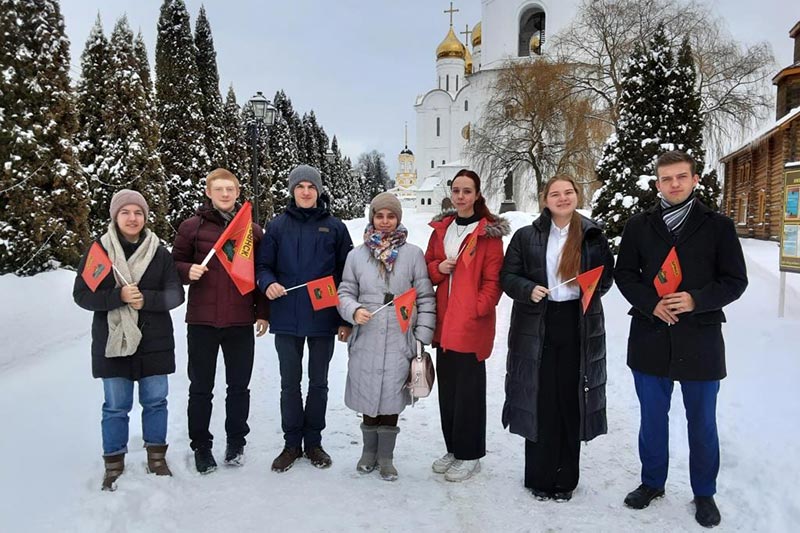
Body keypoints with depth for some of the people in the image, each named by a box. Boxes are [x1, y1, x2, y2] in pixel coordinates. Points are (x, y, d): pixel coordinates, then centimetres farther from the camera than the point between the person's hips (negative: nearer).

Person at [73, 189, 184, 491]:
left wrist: (146, 298, -18)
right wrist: (119, 296, -20)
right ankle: (114, 464, 23)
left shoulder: (159, 252, 2)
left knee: (155, 401, 10)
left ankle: (156, 457, 26)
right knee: (115, 406, 6)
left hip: (154, 341, 1)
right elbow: (81, 294, -4)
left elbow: (175, 294, -1)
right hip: (112, 342, -1)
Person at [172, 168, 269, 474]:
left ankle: (236, 442, 28)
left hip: (241, 322, 1)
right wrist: (188, 271, -16)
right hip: (201, 321, -1)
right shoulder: (192, 227, 1)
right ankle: (201, 446, 24)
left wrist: (263, 312, 5)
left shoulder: (252, 230, 7)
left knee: (239, 386, 11)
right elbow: (175, 263, 7)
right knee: (201, 388, 9)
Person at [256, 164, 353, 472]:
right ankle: (292, 443, 25)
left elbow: (345, 274, 2)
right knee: (290, 383, 10)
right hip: (287, 319, 1)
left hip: (323, 319, 0)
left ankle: (313, 441, 27)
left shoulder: (334, 227, 1)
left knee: (318, 383, 12)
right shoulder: (278, 226, 2)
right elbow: (263, 265, 5)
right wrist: (268, 283, -18)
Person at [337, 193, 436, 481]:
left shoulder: (413, 254, 1)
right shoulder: (356, 255, 5)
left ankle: (386, 456, 25)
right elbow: (345, 293, 9)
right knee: (368, 397, 10)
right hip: (366, 341, 1)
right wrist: (354, 310, -12)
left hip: (399, 341, -1)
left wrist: (422, 337, -2)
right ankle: (369, 450, 32)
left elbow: (425, 298, 3)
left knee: (391, 399, 5)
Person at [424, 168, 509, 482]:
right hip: (444, 321, 6)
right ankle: (453, 448, 28)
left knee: (469, 388, 1)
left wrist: (478, 309, -17)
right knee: (447, 386, 13)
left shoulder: (489, 232, -5)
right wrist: (439, 268, -4)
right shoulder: (441, 228, 12)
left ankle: (470, 455, 16)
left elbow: (493, 279, -8)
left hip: (472, 323, -6)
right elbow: (427, 266, 17)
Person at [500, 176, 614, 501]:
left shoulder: (593, 235, 6)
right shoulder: (526, 236, 3)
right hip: (536, 329, -1)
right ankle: (539, 478, 18)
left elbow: (606, 277, 14)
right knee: (538, 402, 2)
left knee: (572, 402, 6)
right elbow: (508, 276, 4)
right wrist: (529, 289, -16)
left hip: (580, 328, 1)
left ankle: (566, 480, 22)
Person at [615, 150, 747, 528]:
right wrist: (651, 304, -13)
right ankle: (652, 482, 33)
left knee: (702, 422, 12)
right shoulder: (638, 226, 2)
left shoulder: (718, 226, -2)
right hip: (650, 338, 2)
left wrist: (696, 300, -19)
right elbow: (624, 274, 4)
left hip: (700, 339, -1)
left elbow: (735, 280, -2)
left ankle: (704, 493, 31)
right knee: (652, 418, 14)